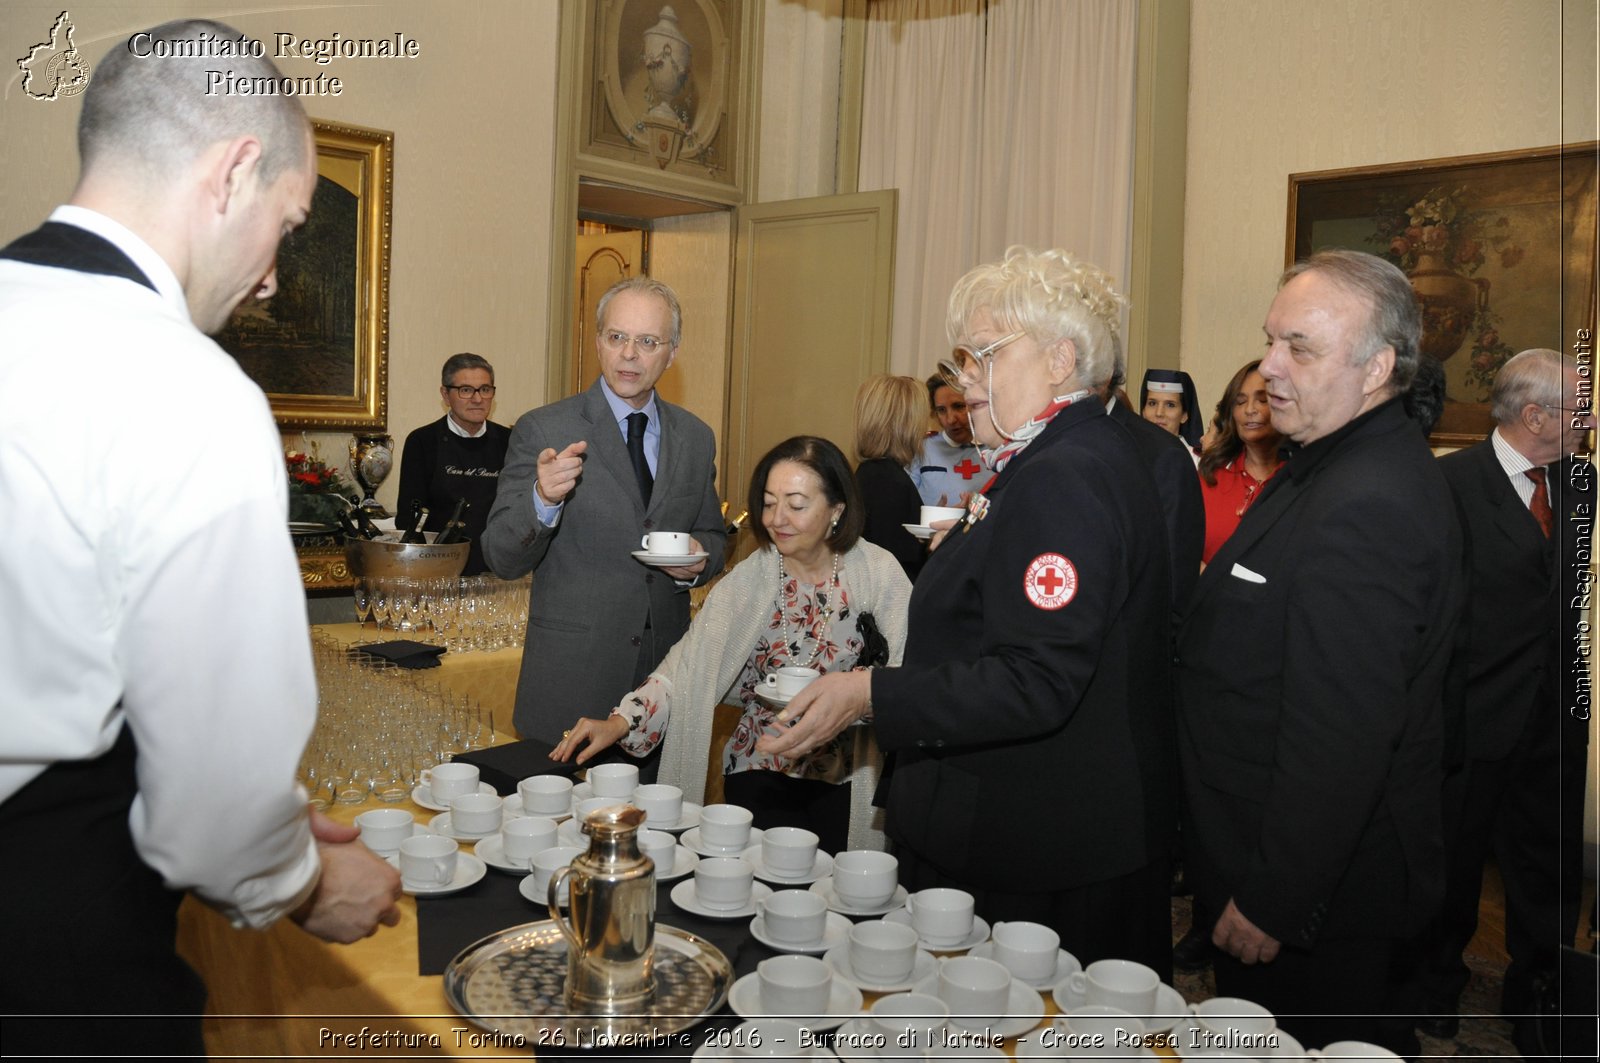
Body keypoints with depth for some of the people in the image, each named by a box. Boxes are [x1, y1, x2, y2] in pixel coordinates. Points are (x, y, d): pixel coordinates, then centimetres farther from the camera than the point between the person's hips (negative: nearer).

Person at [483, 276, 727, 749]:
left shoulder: (696, 438, 7)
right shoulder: (541, 430, -5)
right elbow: (501, 558, -8)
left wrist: (699, 559, -5)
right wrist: (543, 499, -27)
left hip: (666, 673, 4)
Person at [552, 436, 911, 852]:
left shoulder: (880, 573, -6)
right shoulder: (747, 581, -4)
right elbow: (687, 665, -11)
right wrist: (619, 723, -23)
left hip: (850, 782, 0)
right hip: (761, 772, 1)